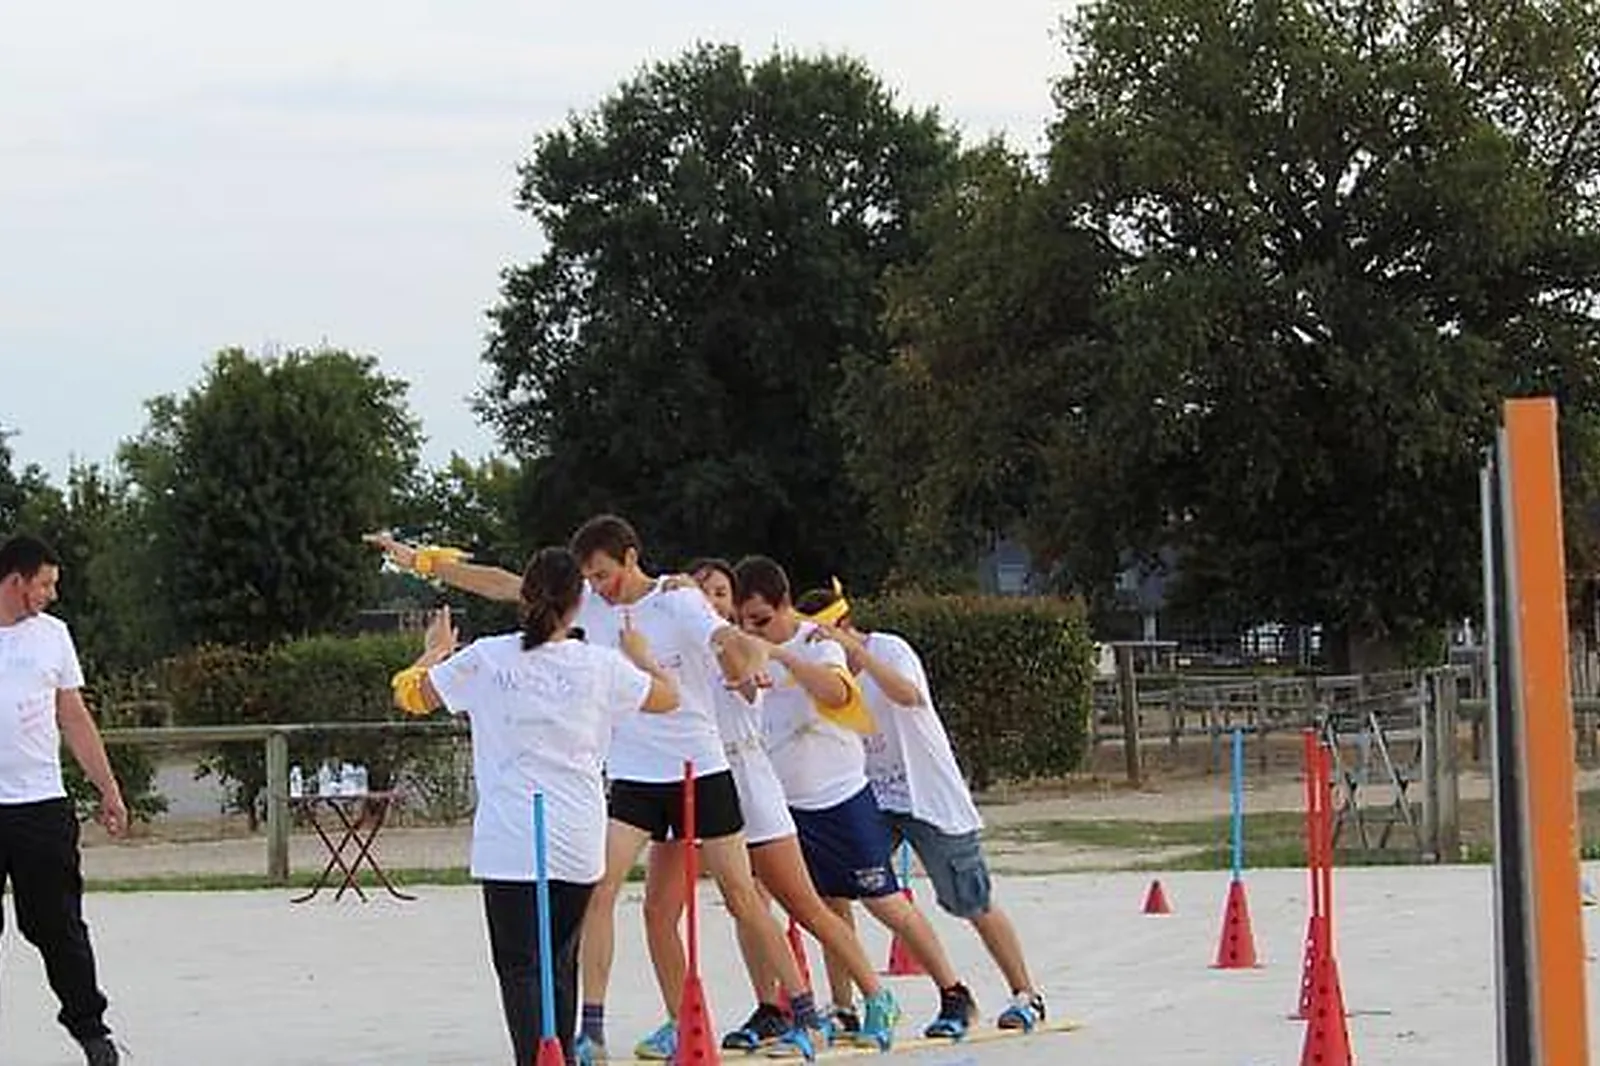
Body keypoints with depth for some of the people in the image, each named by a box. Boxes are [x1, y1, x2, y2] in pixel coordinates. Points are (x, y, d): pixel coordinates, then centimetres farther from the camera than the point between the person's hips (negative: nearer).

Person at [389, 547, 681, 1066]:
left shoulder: (485, 658, -1)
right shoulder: (600, 665, 2)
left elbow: (409, 694, 13)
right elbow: (668, 696, 20)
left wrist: (435, 650, 33)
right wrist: (640, 655, 39)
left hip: (509, 842, -2)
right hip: (578, 843, 2)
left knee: (520, 966, -4)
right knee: (560, 961, 18)